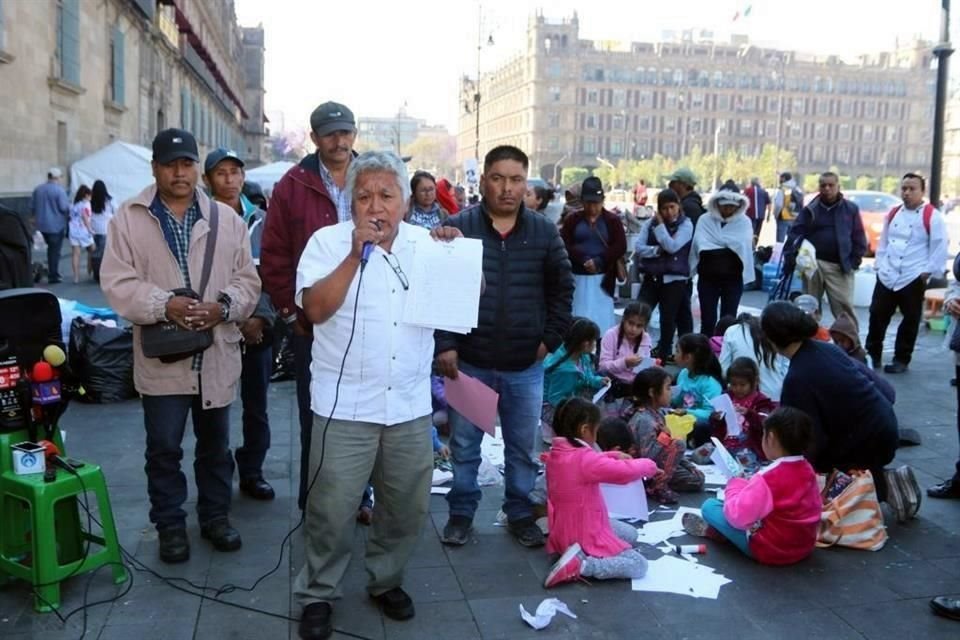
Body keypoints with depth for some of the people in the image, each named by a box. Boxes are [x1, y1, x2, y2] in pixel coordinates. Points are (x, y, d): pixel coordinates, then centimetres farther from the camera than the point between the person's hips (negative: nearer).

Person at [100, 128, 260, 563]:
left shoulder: (226, 219, 4)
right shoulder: (129, 218, -2)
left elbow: (247, 280, 2)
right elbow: (117, 282, -8)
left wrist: (223, 305, -18)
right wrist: (165, 305, -23)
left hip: (217, 355, 2)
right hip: (162, 357, -2)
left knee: (215, 445, 15)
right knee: (164, 448, 7)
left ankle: (215, 516, 32)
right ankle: (170, 526, 23)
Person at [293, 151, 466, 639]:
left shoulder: (426, 243, 6)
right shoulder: (328, 242, -4)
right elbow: (316, 309, -16)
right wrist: (357, 253, -20)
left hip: (410, 406, 4)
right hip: (346, 406, -3)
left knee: (407, 507, 15)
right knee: (331, 510, 4)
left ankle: (385, 580, 36)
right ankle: (317, 595, 24)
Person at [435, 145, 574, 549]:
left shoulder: (544, 232, 1)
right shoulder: (457, 227, -5)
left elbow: (562, 288, 10)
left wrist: (551, 338, 3)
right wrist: (445, 344, -11)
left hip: (525, 366, 2)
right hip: (468, 362, -1)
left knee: (522, 447, 14)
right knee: (464, 445, 12)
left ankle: (520, 514, 31)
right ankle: (461, 512, 29)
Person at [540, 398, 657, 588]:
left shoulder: (556, 453, -1)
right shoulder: (584, 458, -28)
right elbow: (626, 472, -30)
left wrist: (613, 456, 6)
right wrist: (649, 465, -10)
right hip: (586, 536, -9)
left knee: (630, 533, 25)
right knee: (639, 565, -5)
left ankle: (580, 556, 6)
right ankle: (581, 564, -15)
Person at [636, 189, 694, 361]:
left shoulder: (685, 225, -2)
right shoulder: (650, 223, 6)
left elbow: (672, 246, -17)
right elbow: (639, 248, -2)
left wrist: (660, 224, -10)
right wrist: (658, 250, -16)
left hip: (674, 279, -2)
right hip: (651, 277, 2)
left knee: (668, 320, 5)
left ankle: (663, 355, 18)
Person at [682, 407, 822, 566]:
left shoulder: (768, 478, -26)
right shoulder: (807, 470, -2)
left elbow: (738, 516, -25)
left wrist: (735, 485, -6)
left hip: (770, 550, -8)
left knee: (709, 506, -2)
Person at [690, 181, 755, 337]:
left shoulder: (744, 222, 2)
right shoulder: (705, 220, 0)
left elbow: (742, 245, -14)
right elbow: (701, 244, -13)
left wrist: (716, 242, -9)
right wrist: (729, 244, -12)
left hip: (733, 278, 0)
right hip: (708, 278, 0)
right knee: (707, 320, 4)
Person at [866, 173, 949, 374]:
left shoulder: (932, 216, -7)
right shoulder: (893, 213, 12)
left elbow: (940, 247, -7)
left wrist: (928, 271, -10)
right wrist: (879, 264, 11)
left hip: (913, 279, -5)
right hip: (886, 276, 5)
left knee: (910, 321, 3)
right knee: (877, 316, 6)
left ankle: (901, 360, 14)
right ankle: (873, 355, 19)